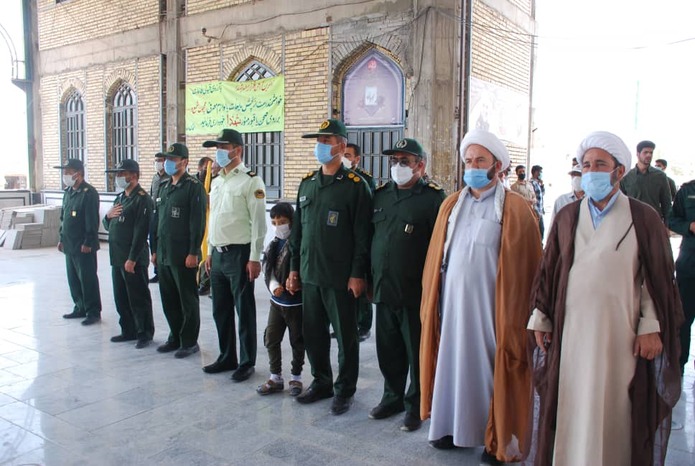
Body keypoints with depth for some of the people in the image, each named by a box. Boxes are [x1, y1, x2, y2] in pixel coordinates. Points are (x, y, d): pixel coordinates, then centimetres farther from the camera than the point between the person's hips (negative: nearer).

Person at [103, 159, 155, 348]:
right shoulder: (120, 197, 16)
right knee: (120, 297, 15)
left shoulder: (142, 199, -12)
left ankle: (145, 333, 12)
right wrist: (108, 216, -2)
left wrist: (132, 259, -21)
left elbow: (140, 232, -18)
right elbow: (108, 226, 22)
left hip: (134, 260, -9)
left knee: (138, 298, 1)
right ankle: (128, 331, 28)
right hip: (117, 258, 9)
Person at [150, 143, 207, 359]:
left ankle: (189, 342, 15)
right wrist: (154, 249, 15)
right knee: (168, 299, 14)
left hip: (183, 256, -7)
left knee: (188, 300, 4)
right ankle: (175, 337, 28)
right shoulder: (164, 187, 15)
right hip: (164, 254, 8)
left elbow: (198, 222, -14)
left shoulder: (194, 187, -9)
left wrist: (193, 253, -18)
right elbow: (157, 220, 18)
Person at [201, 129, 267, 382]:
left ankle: (247, 362, 14)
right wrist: (210, 252, 17)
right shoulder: (216, 182, 15)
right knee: (220, 310, 14)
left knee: (244, 311, 2)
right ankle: (227, 357, 28)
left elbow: (258, 222, -14)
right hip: (218, 254, 8)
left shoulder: (251, 181, -10)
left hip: (240, 254, -8)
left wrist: (254, 258, -17)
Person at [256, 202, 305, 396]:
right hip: (276, 301, 6)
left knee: (297, 341, 8)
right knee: (271, 338, 10)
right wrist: (273, 285, -11)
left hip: (296, 302, -6)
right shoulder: (273, 246, 5)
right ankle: (275, 377, 24)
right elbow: (267, 270, 5)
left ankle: (296, 377, 24)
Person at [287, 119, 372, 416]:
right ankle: (321, 382, 33)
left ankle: (344, 390, 22)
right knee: (313, 333, 15)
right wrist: (294, 268, 12)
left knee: (345, 336, 7)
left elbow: (362, 235, -11)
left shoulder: (355, 186, -8)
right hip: (309, 275, 6)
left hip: (340, 277, -6)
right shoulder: (307, 183, 11)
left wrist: (358, 274, -14)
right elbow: (297, 229, 14)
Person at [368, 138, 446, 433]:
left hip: (416, 293, -5)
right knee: (388, 350, 16)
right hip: (383, 289, 6)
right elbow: (370, 237, 15)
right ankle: (392, 397, 35)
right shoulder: (380, 195, 10)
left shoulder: (433, 198, -8)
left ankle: (416, 405, 25)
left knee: (417, 353, 8)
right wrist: (370, 277, 12)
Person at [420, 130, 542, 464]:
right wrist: (431, 301, 8)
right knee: (453, 361, 11)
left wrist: (515, 314, -8)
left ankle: (498, 439, 23)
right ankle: (453, 425, 28)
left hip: (490, 305, -4)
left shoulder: (516, 209, -5)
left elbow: (523, 267, -6)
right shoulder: (451, 205, 9)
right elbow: (436, 256, 11)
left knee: (490, 366, 6)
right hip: (452, 302, 4)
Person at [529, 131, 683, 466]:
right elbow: (548, 271, 8)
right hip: (572, 334, 2)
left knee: (617, 411, 7)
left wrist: (651, 326, -7)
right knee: (571, 410, 9)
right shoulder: (566, 218, 7)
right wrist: (540, 319, 6)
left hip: (622, 334, -2)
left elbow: (657, 277, -2)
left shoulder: (643, 218, 0)